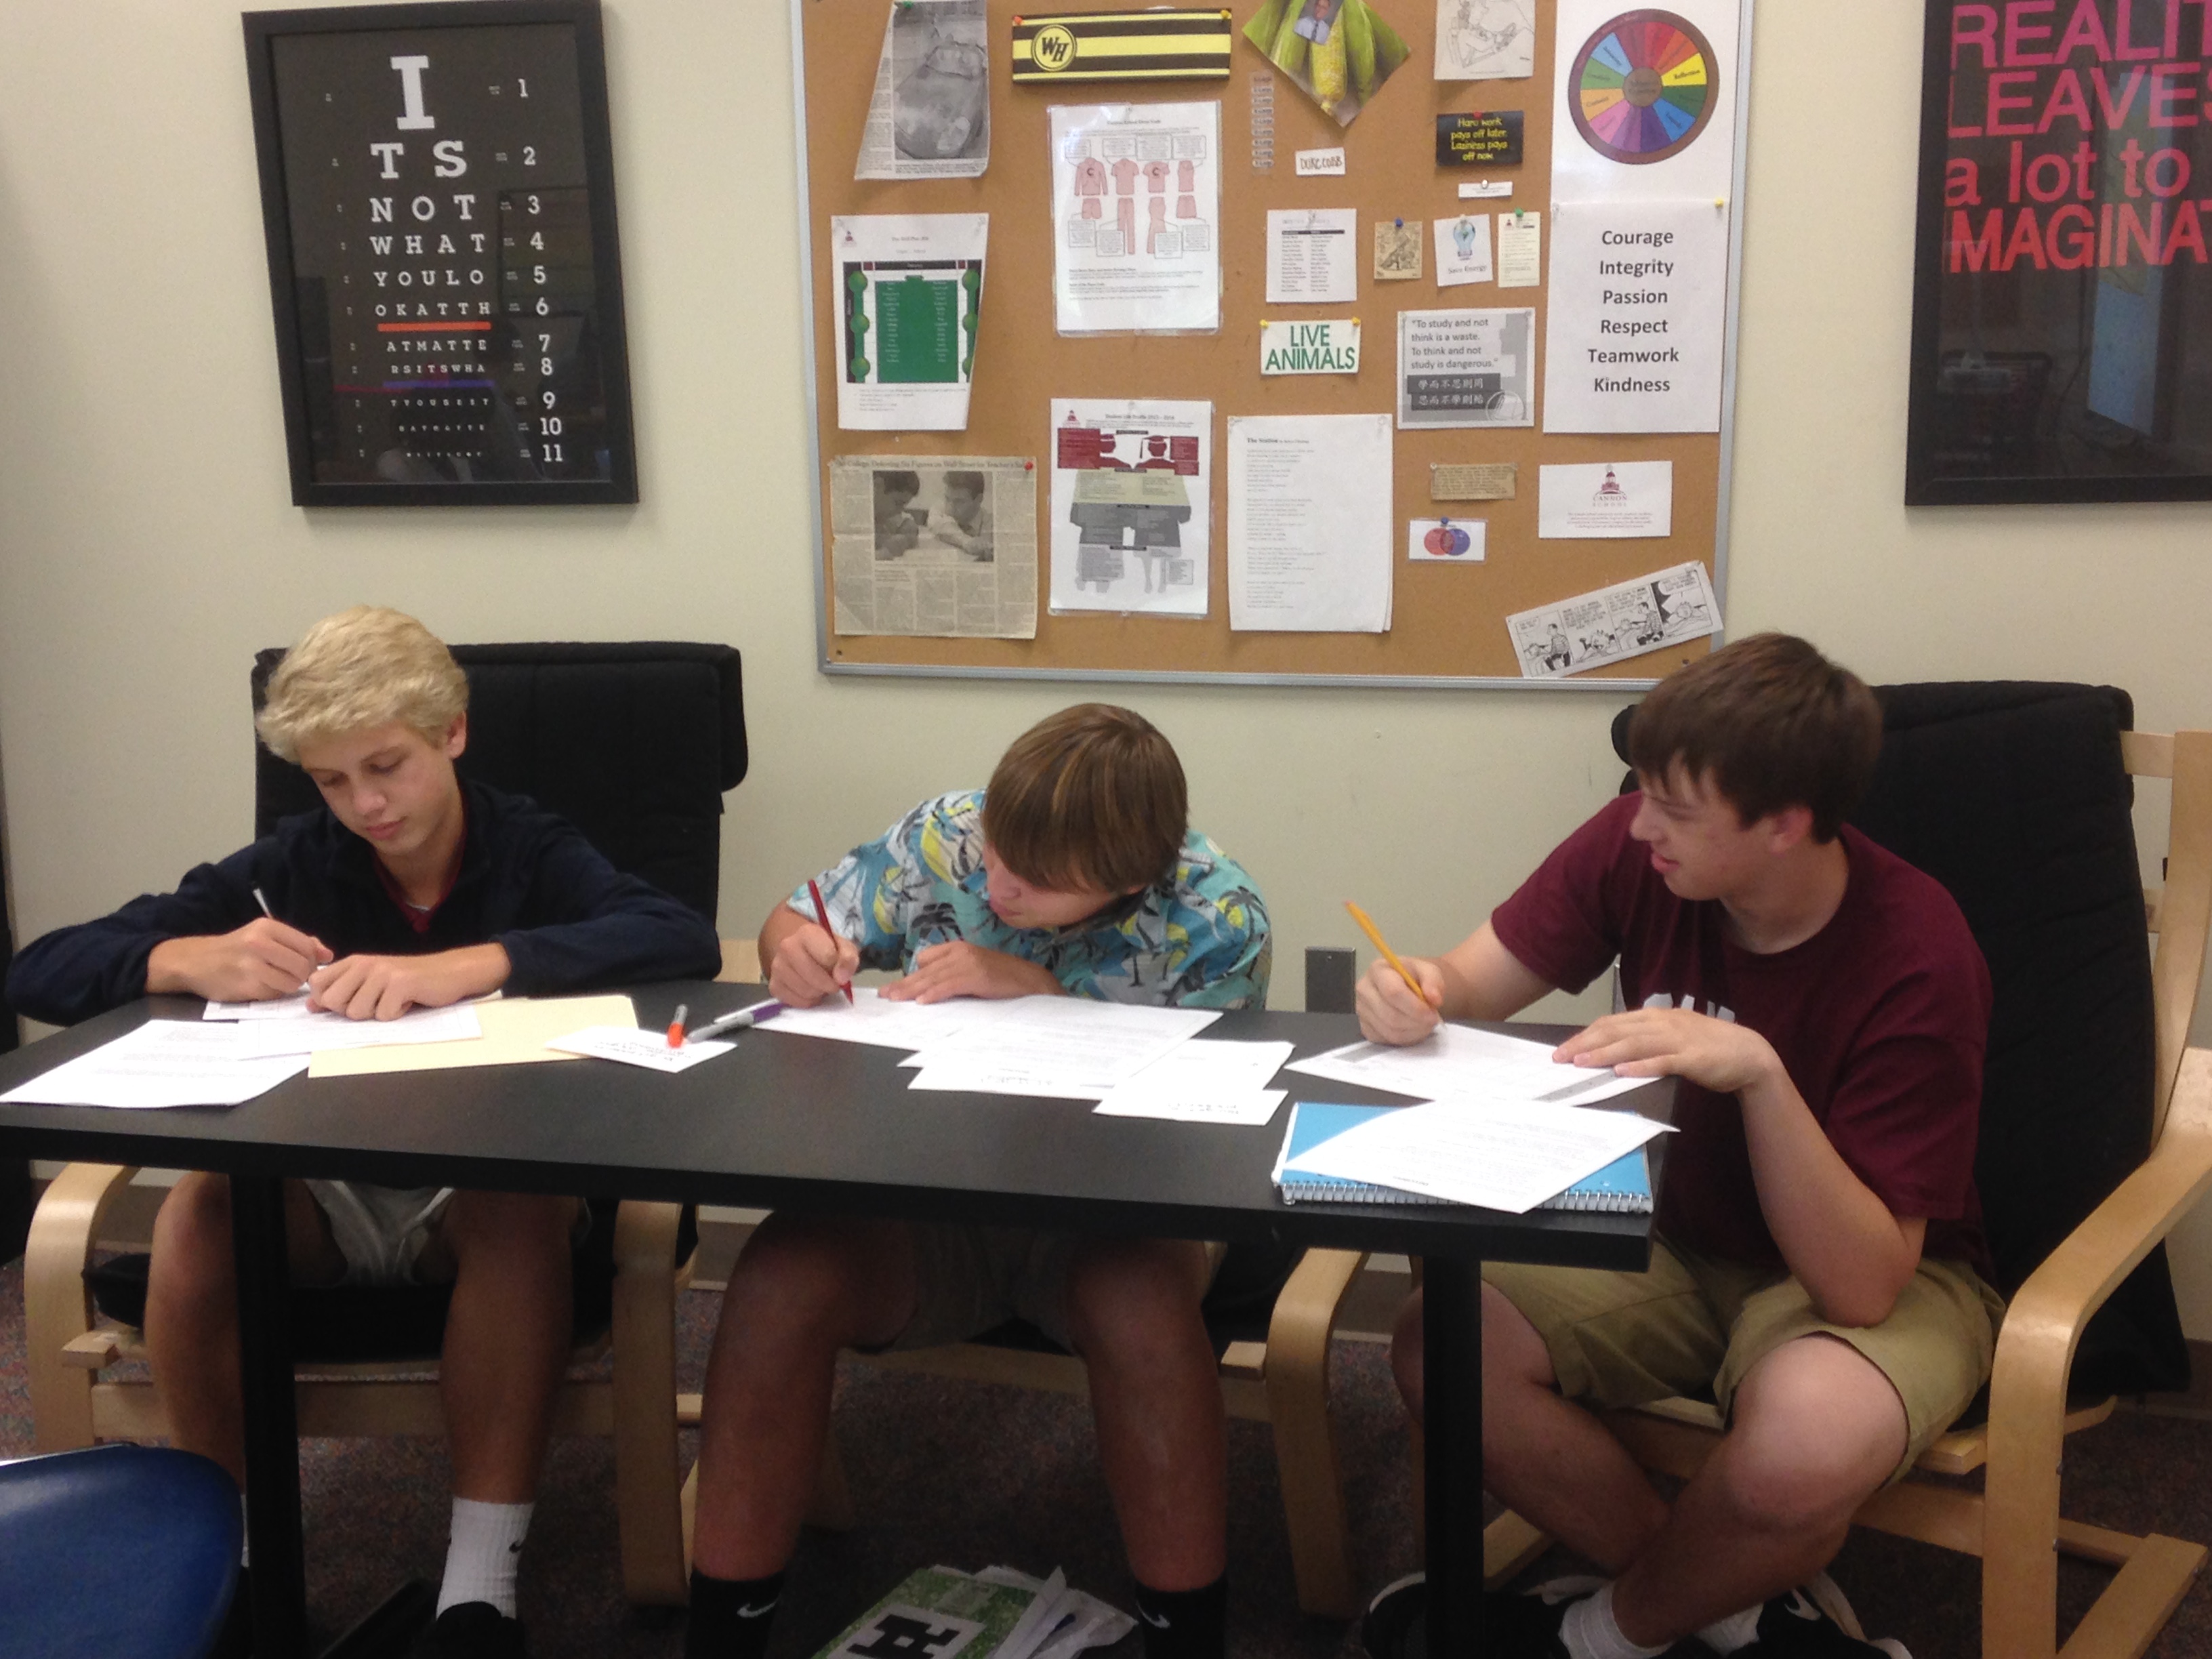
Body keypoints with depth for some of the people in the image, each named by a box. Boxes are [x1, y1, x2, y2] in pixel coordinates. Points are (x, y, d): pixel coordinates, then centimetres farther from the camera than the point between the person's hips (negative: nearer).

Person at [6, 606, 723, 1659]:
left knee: (523, 1203, -35)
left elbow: (685, 940, -24)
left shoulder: (528, 853, -3)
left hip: (479, 1186, -2)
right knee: (197, 1211, -28)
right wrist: (193, 961, -22)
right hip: (317, 1195, 2)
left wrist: (467, 966, -35)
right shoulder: (290, 869, 2)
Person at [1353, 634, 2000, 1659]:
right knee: (1441, 1349, -20)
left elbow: (1861, 1286, -29)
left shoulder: (1916, 959, -27)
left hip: (1890, 1278, -4)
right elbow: (1473, 986, -2)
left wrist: (1761, 1073, -41)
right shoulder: (1637, 850, -14)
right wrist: (1414, 996, -26)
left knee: (1806, 1442, -37)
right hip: (1687, 1243, 5)